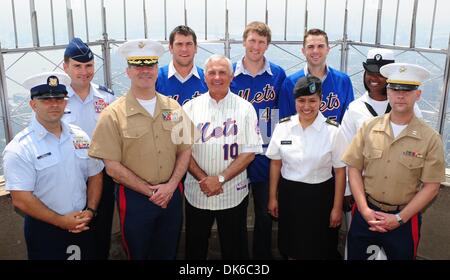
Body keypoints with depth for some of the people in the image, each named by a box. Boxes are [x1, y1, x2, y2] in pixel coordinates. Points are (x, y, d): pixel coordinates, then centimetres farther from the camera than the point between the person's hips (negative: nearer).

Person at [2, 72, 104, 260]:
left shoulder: (80, 137, 1)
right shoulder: (19, 149, -14)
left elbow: (95, 176, 6)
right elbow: (21, 200, -16)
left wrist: (90, 211, -6)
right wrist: (60, 221, -14)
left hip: (82, 224, 4)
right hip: (44, 230, -4)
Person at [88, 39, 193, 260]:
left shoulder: (173, 108, 2)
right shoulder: (113, 114, -11)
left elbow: (185, 150, 5)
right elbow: (112, 167, -12)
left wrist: (171, 185, -9)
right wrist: (150, 191, -13)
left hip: (172, 195, 4)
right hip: (135, 198, -3)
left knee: (168, 254, 20)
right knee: (138, 254, 16)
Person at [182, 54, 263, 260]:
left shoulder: (245, 108, -3)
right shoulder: (191, 108, 1)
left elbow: (250, 151, -7)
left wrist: (221, 178, -15)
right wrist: (203, 179, -13)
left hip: (233, 194, -1)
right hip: (197, 192, 2)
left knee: (235, 249, 13)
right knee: (195, 249, 16)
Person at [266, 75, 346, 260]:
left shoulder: (333, 130, -10)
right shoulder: (283, 127, -3)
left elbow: (340, 171, -6)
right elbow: (275, 163, 6)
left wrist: (337, 208, -5)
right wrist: (273, 197, 7)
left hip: (320, 196, -2)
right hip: (289, 195, 2)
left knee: (319, 251, 11)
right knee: (292, 250, 16)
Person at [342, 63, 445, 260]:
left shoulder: (430, 138, -9)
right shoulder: (368, 128, -4)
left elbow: (431, 186, -7)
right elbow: (354, 168, -1)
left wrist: (399, 218, -11)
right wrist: (364, 209, -9)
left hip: (404, 219, -1)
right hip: (365, 213, 2)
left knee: (401, 256, 17)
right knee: (355, 255, 15)